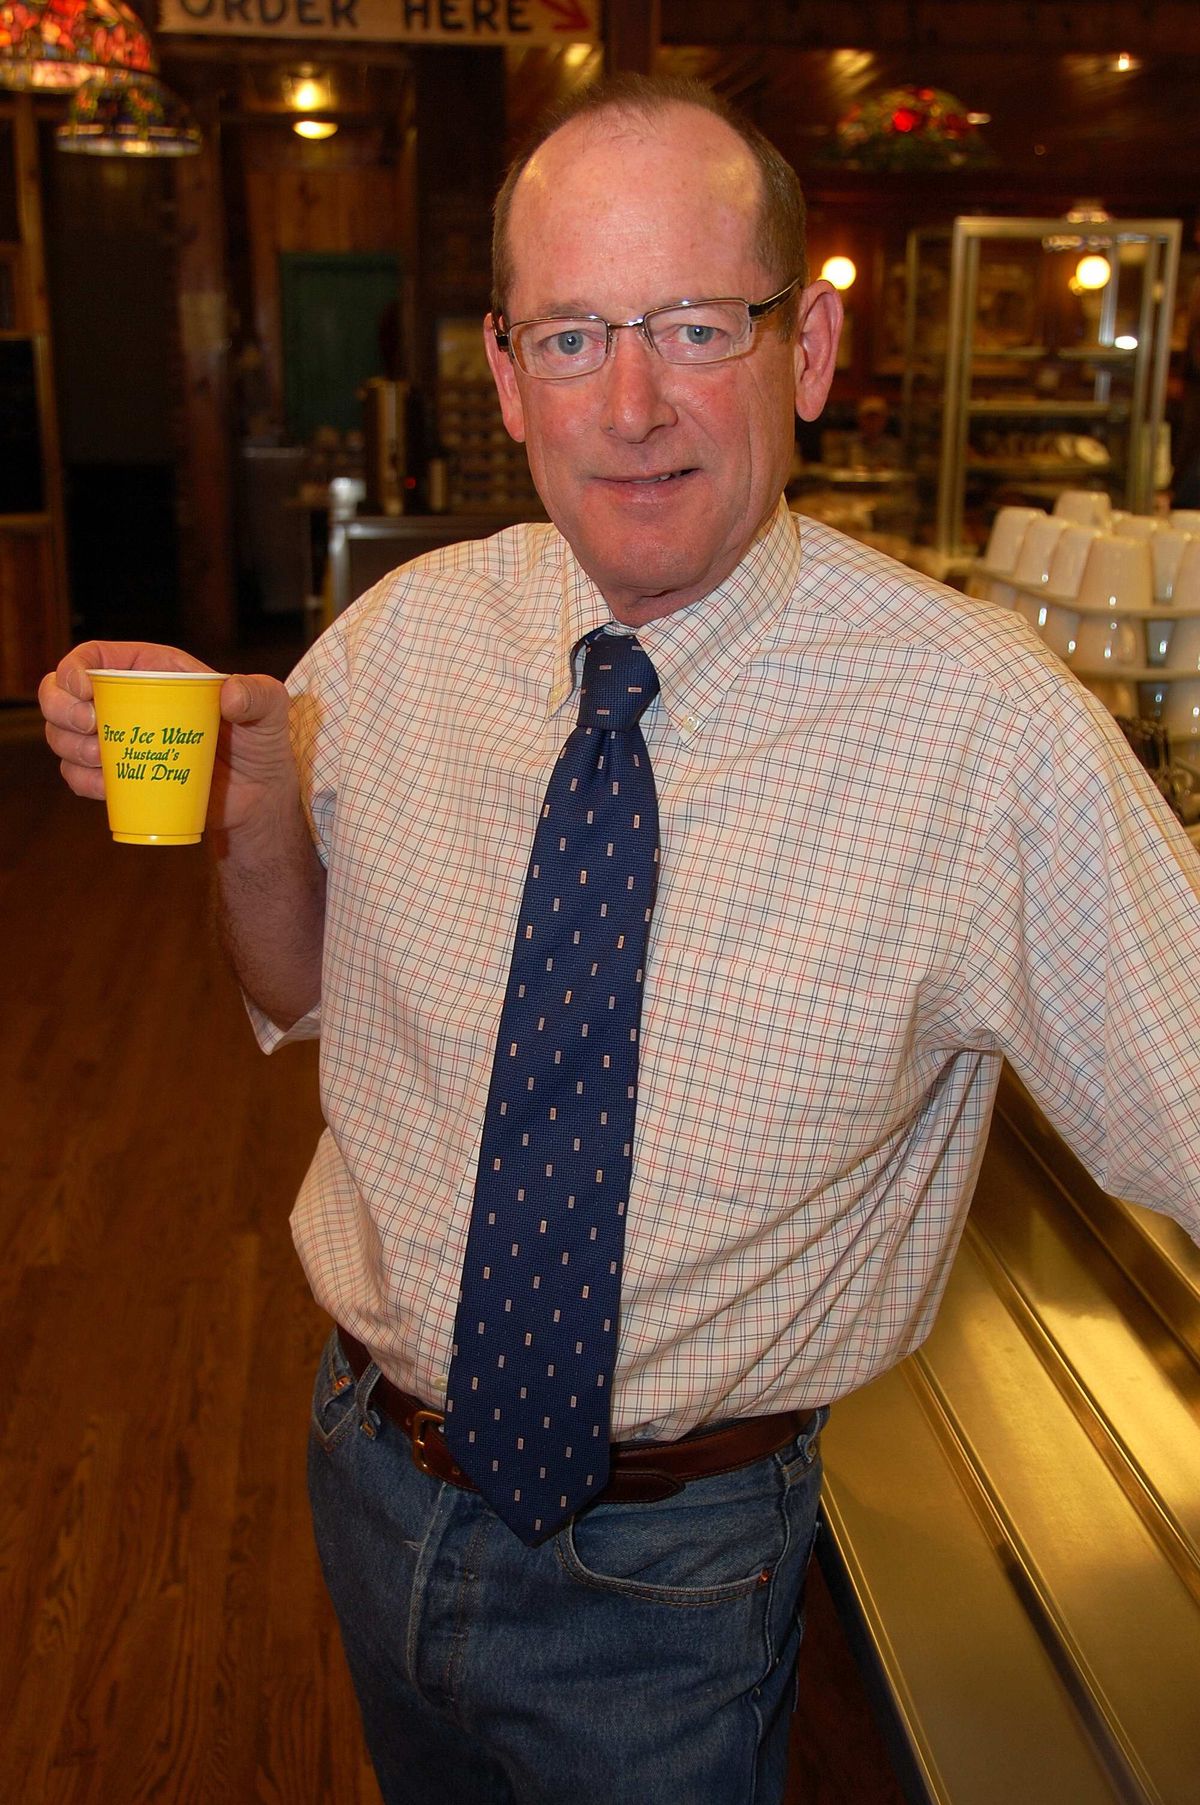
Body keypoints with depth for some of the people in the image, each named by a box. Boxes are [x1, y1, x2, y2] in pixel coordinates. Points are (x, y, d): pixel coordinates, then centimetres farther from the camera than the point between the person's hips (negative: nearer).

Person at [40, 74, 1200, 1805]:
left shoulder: (987, 727, -23)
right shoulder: (401, 640, -10)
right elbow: (307, 992, 2)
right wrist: (255, 811, -17)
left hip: (666, 1580, -4)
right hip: (372, 1474, 5)